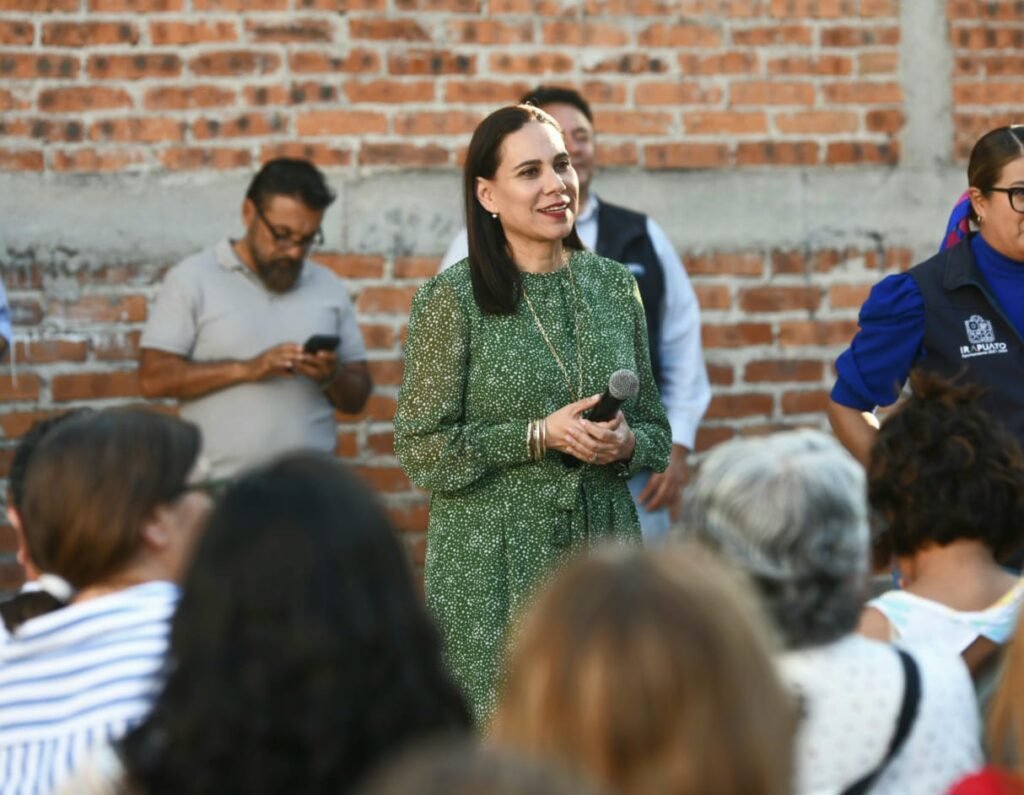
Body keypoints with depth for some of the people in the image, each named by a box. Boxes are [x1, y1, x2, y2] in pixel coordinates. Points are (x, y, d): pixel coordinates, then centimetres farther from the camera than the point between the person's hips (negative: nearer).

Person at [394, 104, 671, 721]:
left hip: (603, 550, 4)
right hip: (493, 570, -4)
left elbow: (656, 431, 16)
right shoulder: (453, 299, -5)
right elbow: (423, 452, -6)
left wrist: (625, 445, -7)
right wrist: (540, 436, -15)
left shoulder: (614, 286, 9)